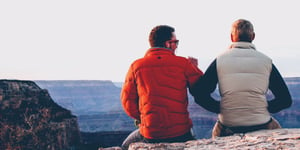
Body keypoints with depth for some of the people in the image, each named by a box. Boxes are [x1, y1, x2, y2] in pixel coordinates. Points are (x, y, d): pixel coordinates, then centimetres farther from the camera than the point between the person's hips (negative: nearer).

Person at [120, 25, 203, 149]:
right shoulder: (183, 63, -3)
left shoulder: (136, 66, 1)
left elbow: (127, 101, 4)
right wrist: (195, 68, 17)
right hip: (180, 134, -1)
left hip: (150, 134, 1)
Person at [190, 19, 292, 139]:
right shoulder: (266, 61, 4)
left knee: (217, 130, 34)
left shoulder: (220, 60, 1)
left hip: (227, 130, 0)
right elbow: (285, 100, 3)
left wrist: (221, 108, 7)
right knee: (275, 127, 33)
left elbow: (200, 96, -6)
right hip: (262, 127, 0)